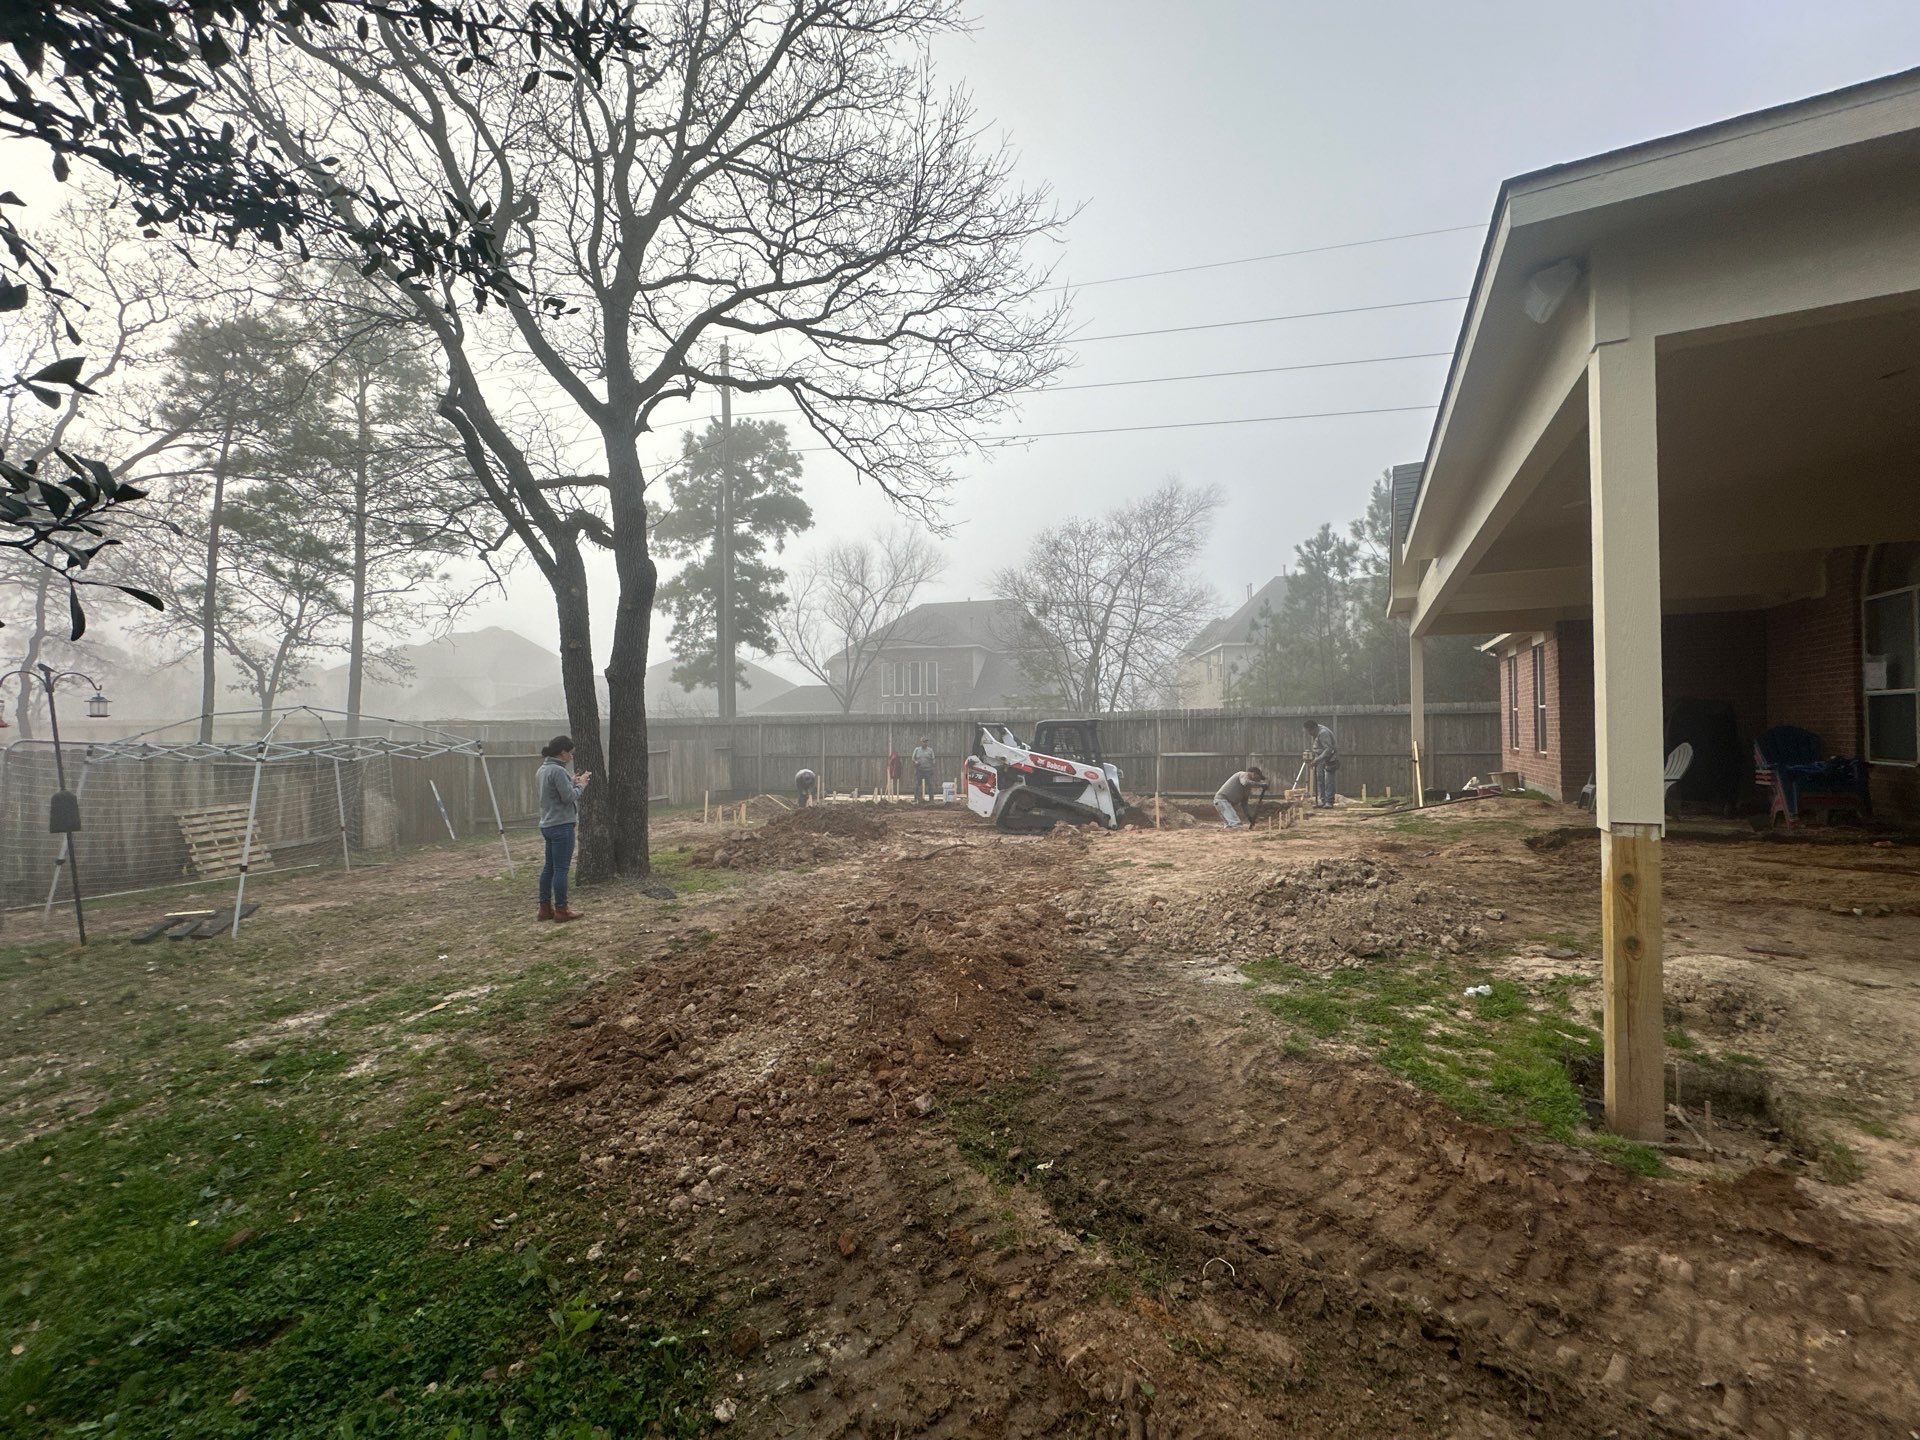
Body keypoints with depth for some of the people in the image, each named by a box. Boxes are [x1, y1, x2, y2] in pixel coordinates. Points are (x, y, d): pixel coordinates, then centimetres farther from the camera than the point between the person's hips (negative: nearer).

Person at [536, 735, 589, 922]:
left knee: (549, 867, 15)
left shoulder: (544, 768, 11)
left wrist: (573, 781, 11)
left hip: (548, 825, 10)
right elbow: (569, 797, -19)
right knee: (561, 869, -2)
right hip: (561, 825, -10)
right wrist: (580, 784, -4)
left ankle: (545, 908, 21)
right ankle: (561, 910, 4)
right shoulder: (558, 771, -18)